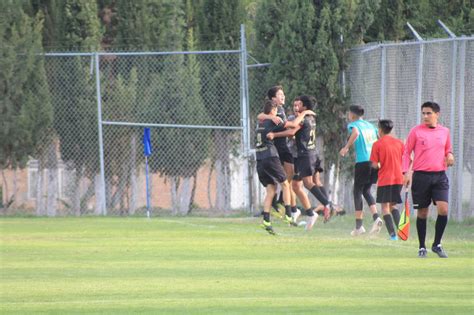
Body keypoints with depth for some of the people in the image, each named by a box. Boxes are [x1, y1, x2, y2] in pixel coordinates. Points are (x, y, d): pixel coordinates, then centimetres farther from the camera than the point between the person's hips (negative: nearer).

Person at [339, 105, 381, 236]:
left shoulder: (353, 125, 0)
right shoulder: (370, 125, 19)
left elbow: (356, 133, -23)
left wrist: (346, 148, -17)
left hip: (362, 161, -6)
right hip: (375, 161, 6)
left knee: (358, 192, 4)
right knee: (366, 191, 17)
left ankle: (359, 226, 1)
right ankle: (376, 218, -4)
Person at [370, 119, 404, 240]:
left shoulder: (377, 144, -6)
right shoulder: (399, 143, 7)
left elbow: (374, 165, -8)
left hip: (385, 179, -5)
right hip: (398, 178, 5)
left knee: (385, 207, 1)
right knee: (393, 205, 17)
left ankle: (392, 234, -10)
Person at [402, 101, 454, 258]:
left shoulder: (444, 131, 10)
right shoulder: (416, 131, 1)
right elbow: (407, 152, 4)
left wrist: (449, 155, 0)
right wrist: (406, 172, -7)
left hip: (440, 175, 2)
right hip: (421, 176, -2)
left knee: (443, 209, -13)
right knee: (422, 213, 3)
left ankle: (437, 244, 3)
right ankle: (422, 247, 15)